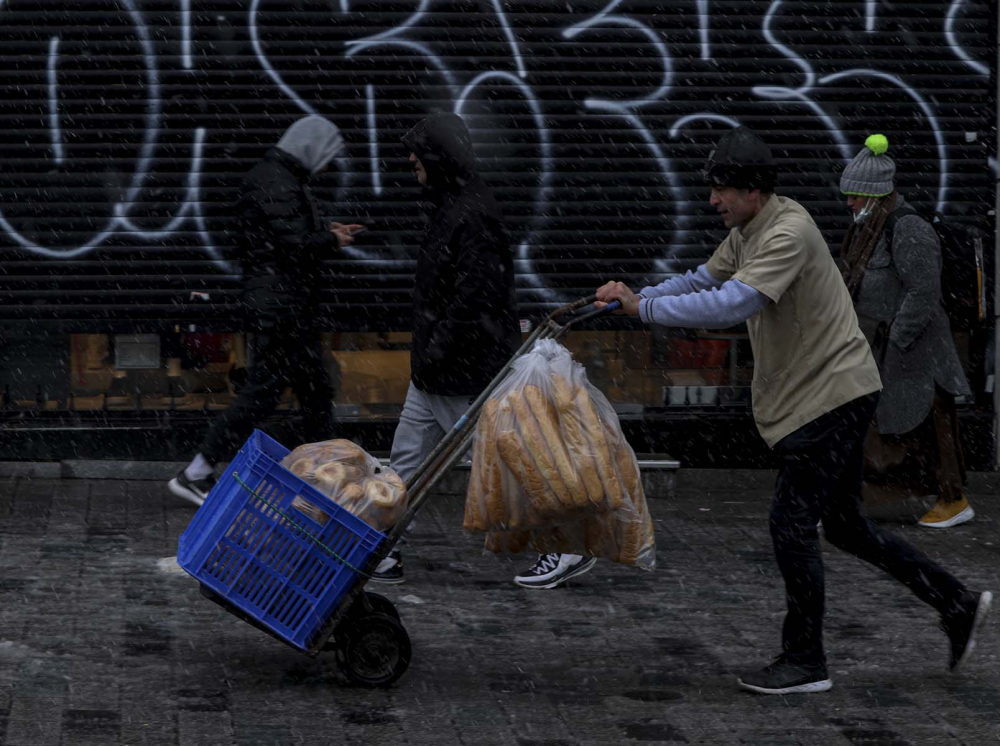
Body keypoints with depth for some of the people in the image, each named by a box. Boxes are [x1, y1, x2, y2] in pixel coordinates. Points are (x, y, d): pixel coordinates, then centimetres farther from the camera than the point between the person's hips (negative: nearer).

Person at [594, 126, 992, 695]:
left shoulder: (789, 233, -23)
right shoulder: (747, 232, 9)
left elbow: (731, 305, -33)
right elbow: (705, 280, 18)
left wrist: (645, 308, -27)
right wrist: (635, 295, 2)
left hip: (833, 394, -10)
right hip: (834, 394, 10)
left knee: (793, 523, -8)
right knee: (845, 525, 15)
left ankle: (805, 663, 2)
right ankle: (957, 603, 24)